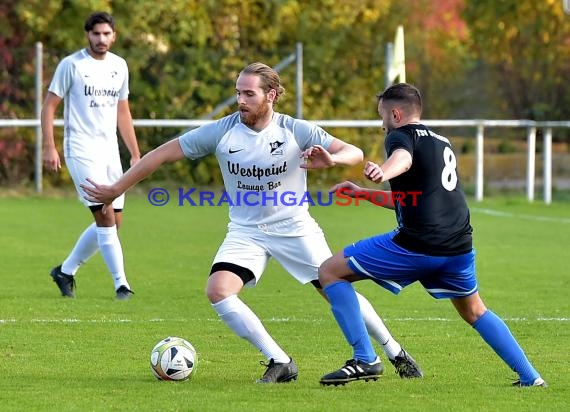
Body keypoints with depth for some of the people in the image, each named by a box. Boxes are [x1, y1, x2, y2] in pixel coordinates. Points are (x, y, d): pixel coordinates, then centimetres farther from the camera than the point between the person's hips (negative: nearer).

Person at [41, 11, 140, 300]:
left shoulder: (119, 66, 11)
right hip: (81, 151, -7)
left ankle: (65, 271, 20)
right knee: (106, 216, -15)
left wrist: (135, 154, 16)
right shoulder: (71, 65, -6)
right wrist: (49, 147, -13)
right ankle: (121, 284, -11)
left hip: (110, 151, 7)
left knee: (113, 222, 6)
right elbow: (49, 106, -4)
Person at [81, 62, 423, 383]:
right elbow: (163, 154, -6)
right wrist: (116, 190, -6)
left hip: (294, 228, -2)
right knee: (218, 291, -21)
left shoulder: (297, 131, -13)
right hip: (245, 232, 2)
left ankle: (396, 354, 20)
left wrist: (331, 159, -38)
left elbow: (355, 153, -14)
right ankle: (280, 363, -12)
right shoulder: (221, 131, -12)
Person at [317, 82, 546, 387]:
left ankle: (364, 360, -5)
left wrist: (384, 171, -48)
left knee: (330, 272, 3)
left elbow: (403, 158, -26)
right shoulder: (442, 143, 27)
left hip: (417, 245, -8)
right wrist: (362, 193, 40)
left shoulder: (401, 135, 2)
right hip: (459, 247, 8)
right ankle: (530, 377, 22)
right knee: (473, 311, 29)